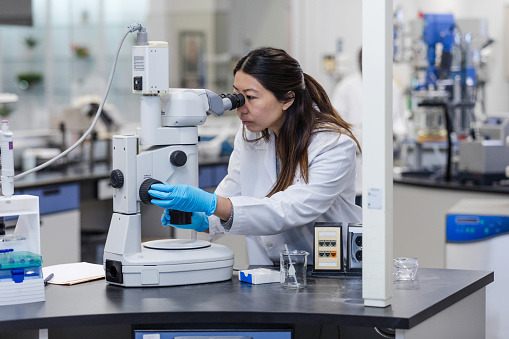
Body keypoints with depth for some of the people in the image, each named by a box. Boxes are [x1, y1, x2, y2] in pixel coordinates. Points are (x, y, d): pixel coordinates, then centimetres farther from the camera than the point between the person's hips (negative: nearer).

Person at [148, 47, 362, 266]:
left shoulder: (334, 144, -18)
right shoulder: (248, 135, 3)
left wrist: (212, 204, -40)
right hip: (268, 274, 6)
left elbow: (289, 211, -29)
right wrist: (203, 221, -14)